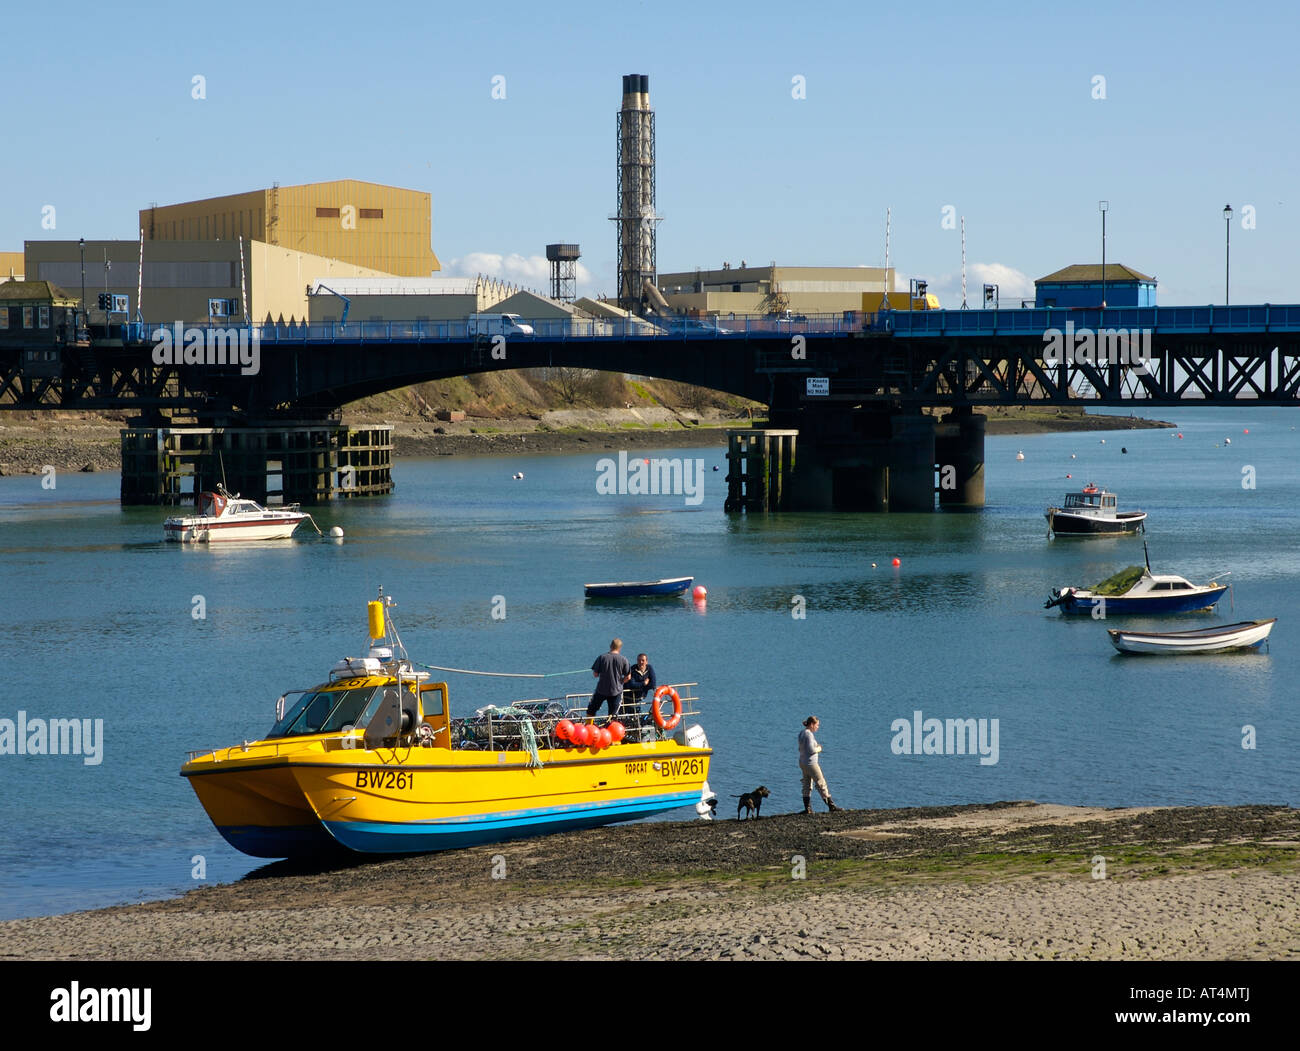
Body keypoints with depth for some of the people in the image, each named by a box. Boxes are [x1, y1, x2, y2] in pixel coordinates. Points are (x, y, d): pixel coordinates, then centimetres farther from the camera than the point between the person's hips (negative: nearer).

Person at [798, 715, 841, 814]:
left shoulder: (802, 734, 12)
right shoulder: (809, 734, -17)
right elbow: (811, 750, -24)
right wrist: (818, 749, -4)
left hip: (803, 764, 9)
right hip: (810, 763, -9)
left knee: (807, 786, 10)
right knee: (821, 784, -4)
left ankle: (807, 808, 9)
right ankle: (831, 806, -2)